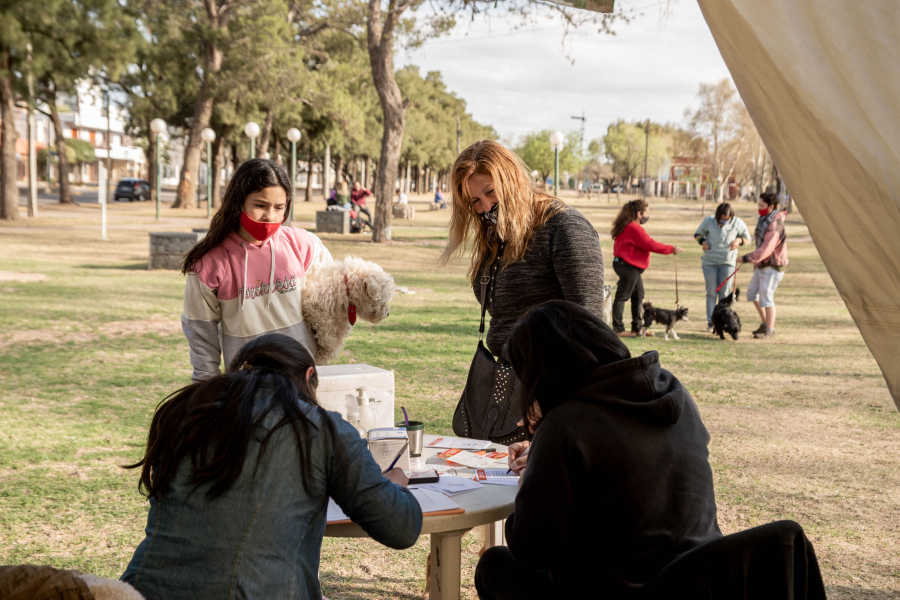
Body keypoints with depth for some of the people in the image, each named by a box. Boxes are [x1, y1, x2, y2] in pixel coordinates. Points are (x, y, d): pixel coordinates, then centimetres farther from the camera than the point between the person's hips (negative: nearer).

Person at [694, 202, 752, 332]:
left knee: (725, 294, -1)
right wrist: (703, 241, -12)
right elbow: (697, 234, 9)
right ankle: (710, 323, 6)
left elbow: (747, 237, 10)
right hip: (709, 262, 0)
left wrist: (739, 240, -12)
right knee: (711, 293, 2)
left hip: (727, 262, 0)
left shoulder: (738, 223, -4)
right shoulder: (709, 221, -5)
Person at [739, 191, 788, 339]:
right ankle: (765, 323, 25)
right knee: (752, 293, 13)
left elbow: (765, 250, -28)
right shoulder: (764, 220, 8)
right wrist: (756, 262, 21)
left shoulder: (774, 225, -22)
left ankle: (770, 330, 6)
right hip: (762, 265, 10)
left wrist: (746, 258, -25)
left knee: (766, 297, -6)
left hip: (773, 267, -10)